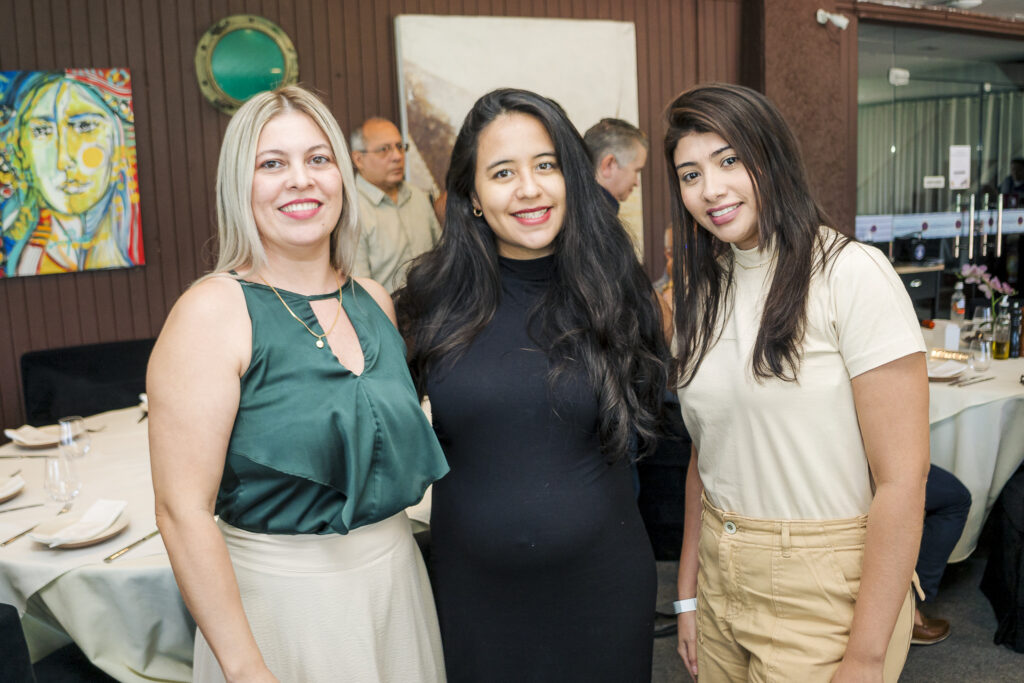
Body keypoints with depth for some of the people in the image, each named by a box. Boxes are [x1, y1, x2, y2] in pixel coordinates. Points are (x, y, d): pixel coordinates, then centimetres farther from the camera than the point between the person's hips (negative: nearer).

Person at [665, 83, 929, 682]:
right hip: (722, 583, 6)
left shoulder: (852, 273, -15)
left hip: (827, 594, -6)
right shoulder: (705, 288, 6)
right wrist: (689, 592, 9)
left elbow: (902, 480, -17)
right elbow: (706, 452, 9)